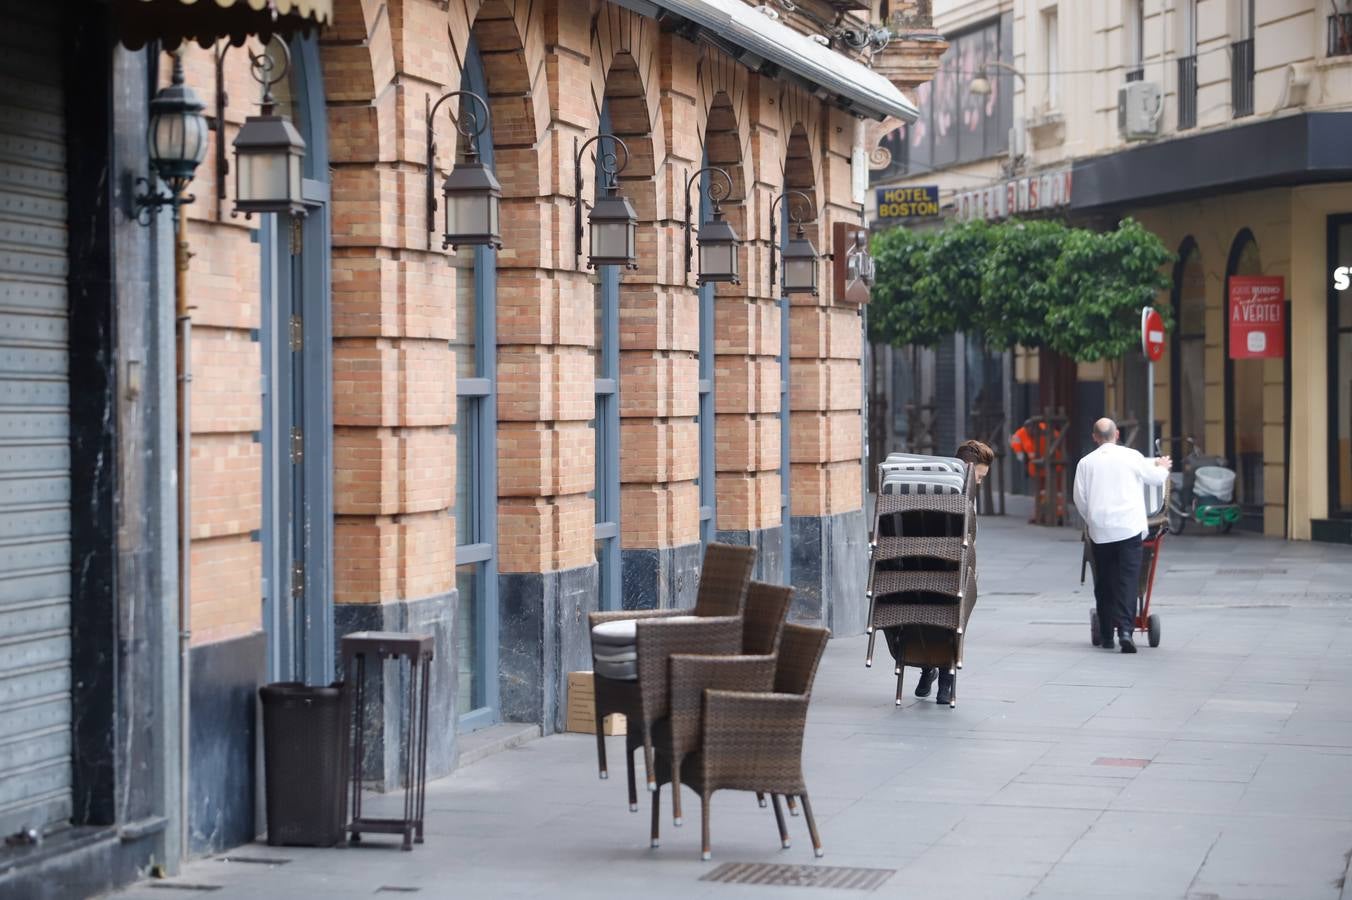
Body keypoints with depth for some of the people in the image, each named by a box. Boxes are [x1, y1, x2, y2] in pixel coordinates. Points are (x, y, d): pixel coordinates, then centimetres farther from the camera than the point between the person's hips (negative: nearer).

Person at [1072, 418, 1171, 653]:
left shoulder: (1086, 462, 3)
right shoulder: (1131, 457, -1)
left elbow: (1080, 499, 7)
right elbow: (1156, 478, 14)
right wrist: (1163, 467, 36)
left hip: (1099, 531, 2)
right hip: (1129, 527, -2)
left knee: (1103, 582, 10)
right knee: (1127, 580, -3)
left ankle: (1106, 635, 14)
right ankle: (1125, 629, -17)